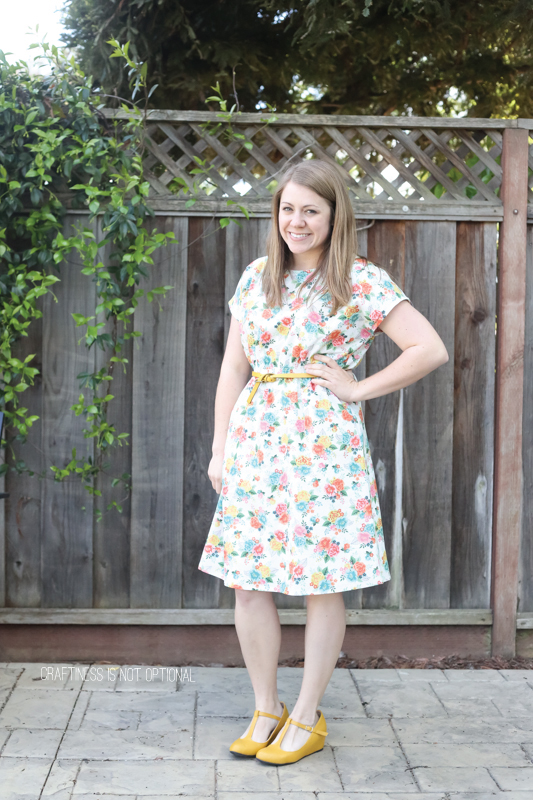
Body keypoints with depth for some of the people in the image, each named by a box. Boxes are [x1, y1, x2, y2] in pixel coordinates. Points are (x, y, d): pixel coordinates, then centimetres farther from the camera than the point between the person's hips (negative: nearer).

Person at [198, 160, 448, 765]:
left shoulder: (364, 282, -3)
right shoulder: (257, 277, 12)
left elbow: (431, 350, -8)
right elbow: (233, 367, 14)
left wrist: (359, 388, -7)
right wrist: (220, 445, 10)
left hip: (324, 442, -5)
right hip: (256, 439, 5)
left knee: (321, 584, 3)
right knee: (247, 583, 5)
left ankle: (307, 718, 18)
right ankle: (265, 710, 21)